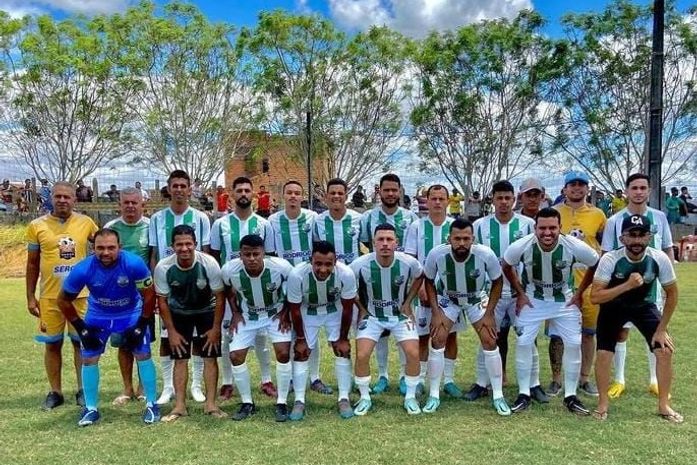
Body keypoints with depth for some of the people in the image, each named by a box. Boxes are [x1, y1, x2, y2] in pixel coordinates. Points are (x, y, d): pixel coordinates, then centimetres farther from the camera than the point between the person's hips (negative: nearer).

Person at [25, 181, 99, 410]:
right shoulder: (37, 226, -2)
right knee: (52, 344, 9)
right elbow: (32, 264, 4)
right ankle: (55, 392, 22)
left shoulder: (86, 223, -2)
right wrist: (30, 297, 2)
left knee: (82, 342, 8)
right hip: (49, 296, 0)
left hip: (80, 294, 0)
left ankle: (83, 391, 20)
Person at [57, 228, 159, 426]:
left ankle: (151, 405, 10)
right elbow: (63, 300, -10)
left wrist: (141, 326, -15)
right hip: (97, 315, 2)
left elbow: (149, 296, -18)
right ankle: (91, 409, 19)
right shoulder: (83, 269, -28)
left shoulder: (134, 264, -33)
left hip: (131, 313, -1)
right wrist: (81, 329, -10)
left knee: (143, 355, -5)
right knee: (89, 359, 0)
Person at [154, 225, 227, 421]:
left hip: (207, 311, -1)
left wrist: (215, 328, -14)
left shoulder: (209, 263, -29)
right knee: (180, 359, -1)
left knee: (210, 357, -5)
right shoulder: (163, 267, -25)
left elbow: (220, 297, -17)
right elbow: (162, 300, -10)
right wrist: (171, 331, -10)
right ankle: (180, 406, 8)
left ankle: (210, 404, 3)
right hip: (179, 313, 1)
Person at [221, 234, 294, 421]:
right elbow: (228, 289, 0)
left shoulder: (281, 267, -31)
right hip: (247, 315, 2)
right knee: (235, 355, -5)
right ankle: (247, 403, 14)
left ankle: (281, 403, 3)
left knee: (283, 353, -15)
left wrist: (285, 312, -12)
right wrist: (235, 313, -4)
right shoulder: (230, 270, -27)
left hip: (276, 313, -2)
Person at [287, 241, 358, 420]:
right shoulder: (297, 274, -37)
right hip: (307, 312, 0)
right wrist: (300, 339, -10)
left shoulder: (346, 274, -35)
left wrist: (343, 338, -9)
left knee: (343, 350, -4)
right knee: (301, 353, -2)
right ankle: (299, 401, 11)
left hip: (335, 311, 1)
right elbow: (295, 310, -19)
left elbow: (347, 309, -17)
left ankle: (344, 399, 9)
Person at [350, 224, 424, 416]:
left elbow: (419, 277, 4)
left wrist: (407, 303, -1)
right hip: (371, 315, -1)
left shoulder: (408, 262, -21)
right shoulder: (360, 265, -24)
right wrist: (361, 308, -5)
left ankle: (410, 397, 12)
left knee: (413, 353, -11)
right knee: (362, 355, -13)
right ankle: (365, 398, 11)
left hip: (400, 314, 1)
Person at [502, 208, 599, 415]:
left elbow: (596, 265, -6)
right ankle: (524, 394, 10)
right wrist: (520, 293, -5)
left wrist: (579, 292, -5)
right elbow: (507, 266, -4)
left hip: (564, 300, 1)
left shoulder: (575, 246, -28)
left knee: (574, 343, -3)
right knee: (523, 343, -6)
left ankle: (570, 396, 14)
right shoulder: (521, 246, -27)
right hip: (532, 299, 0)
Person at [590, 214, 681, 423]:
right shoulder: (610, 260, -30)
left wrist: (662, 329, -8)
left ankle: (664, 405, 13)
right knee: (603, 354, -11)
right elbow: (594, 297, -33)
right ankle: (603, 404, 10)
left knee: (665, 350, -7)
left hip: (644, 306, 2)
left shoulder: (660, 259, -24)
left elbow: (672, 294, -9)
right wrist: (627, 285, -43)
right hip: (613, 306, -2)